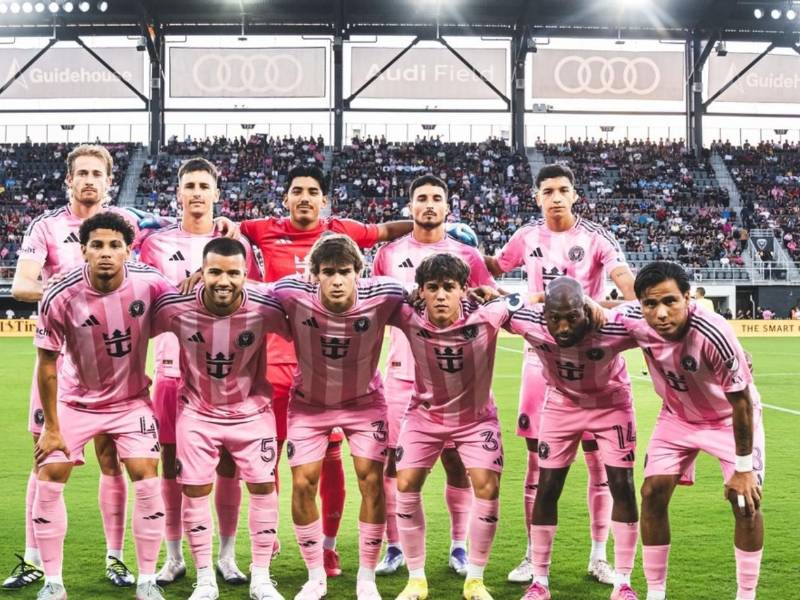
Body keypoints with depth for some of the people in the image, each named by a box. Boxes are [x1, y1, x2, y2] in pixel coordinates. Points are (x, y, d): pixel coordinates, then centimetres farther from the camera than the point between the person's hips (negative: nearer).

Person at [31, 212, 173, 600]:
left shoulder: (149, 283, -22)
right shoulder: (59, 298, -23)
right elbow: (47, 365, -12)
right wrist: (51, 428, -9)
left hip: (131, 399, 0)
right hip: (75, 401, 0)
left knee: (147, 480, -8)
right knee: (48, 482, -3)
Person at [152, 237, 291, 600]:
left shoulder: (264, 306, -24)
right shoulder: (176, 306, -24)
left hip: (251, 409, 0)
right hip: (197, 410, 0)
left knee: (263, 485, 1)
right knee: (194, 489, 1)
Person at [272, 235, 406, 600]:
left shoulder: (382, 295, -28)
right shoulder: (292, 294, -29)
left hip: (364, 401, 0)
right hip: (309, 402, 0)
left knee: (372, 481, -6)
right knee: (303, 484, -4)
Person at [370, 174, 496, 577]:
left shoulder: (466, 256, 3)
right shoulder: (388, 254, 6)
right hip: (401, 375, 1)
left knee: (457, 462, 3)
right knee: (390, 460, -1)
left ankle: (459, 546, 18)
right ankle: (394, 547, 12)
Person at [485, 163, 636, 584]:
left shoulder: (594, 237, -7)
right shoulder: (528, 236, 4)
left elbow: (622, 276, -24)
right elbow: (497, 267, 23)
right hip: (541, 357, 3)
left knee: (598, 458, 2)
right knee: (538, 458, 5)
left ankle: (599, 555, 16)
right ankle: (534, 555, 16)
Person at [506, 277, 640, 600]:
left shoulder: (612, 328, -38)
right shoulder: (530, 322, -32)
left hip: (610, 402, -1)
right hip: (562, 403, 1)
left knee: (623, 487, -3)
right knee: (547, 488, 0)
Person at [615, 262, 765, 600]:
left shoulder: (713, 334, -40)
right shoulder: (634, 320, -29)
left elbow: (740, 401, -27)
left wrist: (744, 467, -21)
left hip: (729, 418, -3)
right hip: (678, 416, 4)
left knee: (746, 502, -9)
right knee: (653, 493, -5)